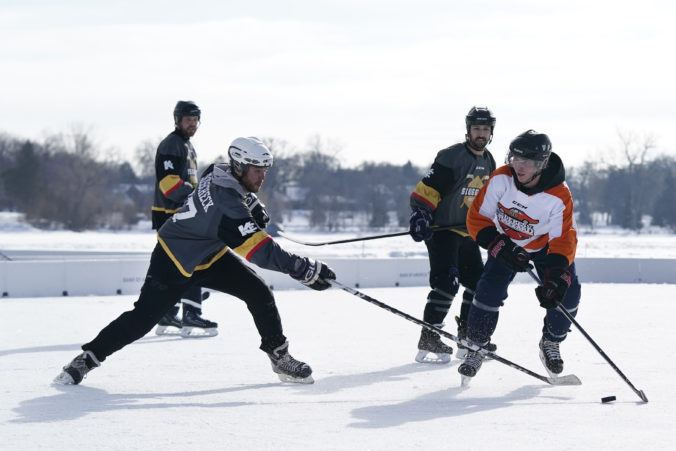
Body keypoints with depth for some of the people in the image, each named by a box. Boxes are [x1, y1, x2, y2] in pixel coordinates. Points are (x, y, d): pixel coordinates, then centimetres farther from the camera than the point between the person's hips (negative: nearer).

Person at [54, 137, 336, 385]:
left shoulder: (219, 173, -10)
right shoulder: (226, 202, -36)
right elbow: (257, 249, -41)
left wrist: (252, 206, 12)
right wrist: (302, 268, -42)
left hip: (210, 254, 9)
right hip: (174, 261, -9)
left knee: (258, 292, -4)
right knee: (143, 317, -9)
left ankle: (279, 357, 7)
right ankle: (88, 358, 6)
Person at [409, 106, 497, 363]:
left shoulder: (488, 162, 11)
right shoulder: (451, 157, -15)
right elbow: (426, 190, -19)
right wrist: (419, 215, -32)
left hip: (468, 234, 8)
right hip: (441, 229, -8)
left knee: (478, 284, 8)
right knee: (447, 282, -21)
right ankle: (428, 342, -21)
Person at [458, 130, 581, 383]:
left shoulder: (558, 196, -31)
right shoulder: (501, 179, -26)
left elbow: (563, 240, -31)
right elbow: (478, 218, -18)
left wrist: (556, 278, -47)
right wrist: (499, 247, -31)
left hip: (545, 245, 0)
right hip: (507, 244, 0)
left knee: (567, 293, -15)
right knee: (490, 289, -18)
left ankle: (551, 342, 11)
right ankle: (476, 346, 0)